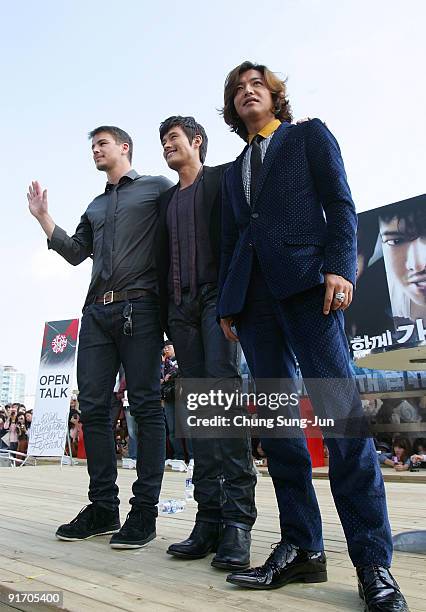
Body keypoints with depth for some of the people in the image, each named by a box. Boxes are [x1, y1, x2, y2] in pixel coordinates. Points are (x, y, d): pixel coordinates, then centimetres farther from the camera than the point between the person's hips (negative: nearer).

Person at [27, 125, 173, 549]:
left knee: (145, 406, -6)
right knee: (93, 406, 2)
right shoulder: (96, 206, 28)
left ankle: (144, 511, 0)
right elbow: (75, 252, 23)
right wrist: (43, 216, 21)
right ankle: (103, 507, 12)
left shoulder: (157, 188, 11)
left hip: (139, 307, -6)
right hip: (97, 311, 7)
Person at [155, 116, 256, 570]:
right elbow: (162, 257, 21)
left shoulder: (223, 178, 12)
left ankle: (238, 519, -14)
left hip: (217, 297, -5)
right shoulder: (167, 198, 27)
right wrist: (165, 313, 10)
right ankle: (210, 519, 1)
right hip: (180, 307, 6)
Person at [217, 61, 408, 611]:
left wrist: (339, 268, -12)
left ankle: (373, 563, -7)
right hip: (251, 294, 5)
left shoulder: (310, 135, 17)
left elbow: (340, 204, 5)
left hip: (304, 281, -5)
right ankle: (301, 549, 6)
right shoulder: (234, 171, 29)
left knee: (340, 413, -14)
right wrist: (226, 304, 11)